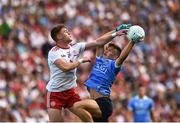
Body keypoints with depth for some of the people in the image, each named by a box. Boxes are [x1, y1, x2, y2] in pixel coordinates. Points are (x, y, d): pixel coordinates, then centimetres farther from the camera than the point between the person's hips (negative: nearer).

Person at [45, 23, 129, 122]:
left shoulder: (75, 47, 3)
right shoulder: (53, 52, -14)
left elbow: (98, 42, 1)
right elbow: (65, 67, -29)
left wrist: (115, 33, -6)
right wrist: (82, 60, -16)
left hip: (70, 92, 6)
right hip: (55, 94, -6)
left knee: (88, 118, -3)